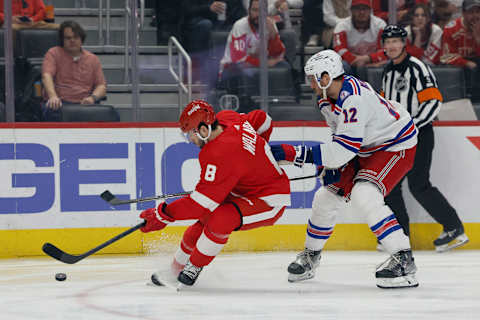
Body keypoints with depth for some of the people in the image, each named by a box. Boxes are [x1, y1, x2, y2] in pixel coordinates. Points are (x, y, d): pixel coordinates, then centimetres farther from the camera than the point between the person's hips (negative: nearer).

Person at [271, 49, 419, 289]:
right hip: (365, 150, 10)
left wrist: (293, 153, -35)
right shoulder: (328, 97, -2)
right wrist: (334, 165, 1)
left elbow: (342, 150, -36)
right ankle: (310, 256, 28)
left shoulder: (355, 100, -32)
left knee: (364, 195, -29)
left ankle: (404, 260, -26)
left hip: (396, 147, -10)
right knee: (327, 196, 8)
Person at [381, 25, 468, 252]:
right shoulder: (388, 71, 15)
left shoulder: (416, 67, -12)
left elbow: (433, 100, -19)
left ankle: (454, 229, -6)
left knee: (418, 185, -14)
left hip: (419, 135, -9)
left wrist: (413, 125, -22)